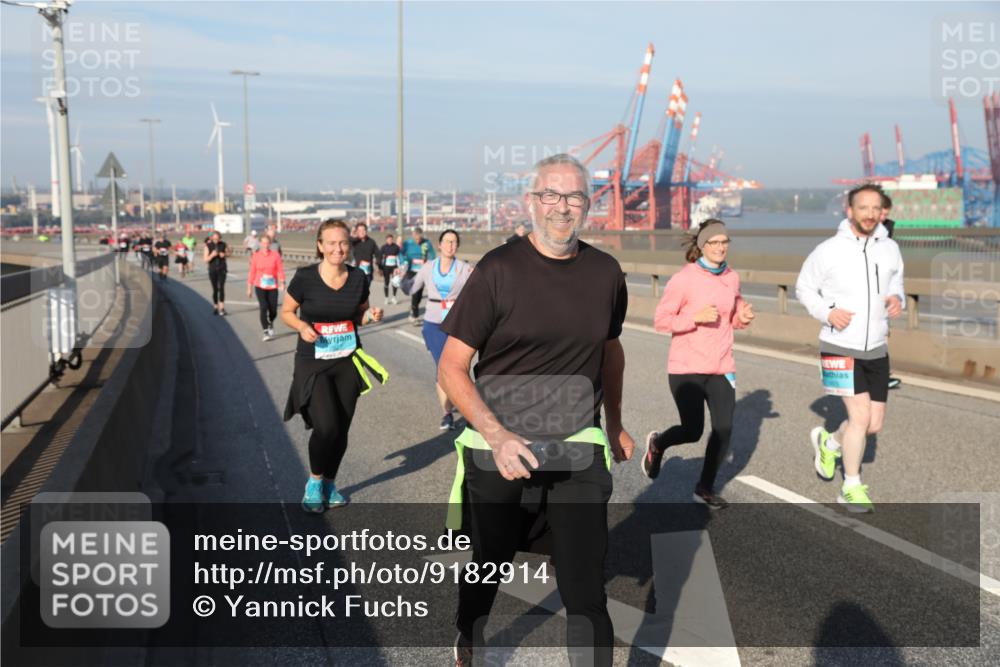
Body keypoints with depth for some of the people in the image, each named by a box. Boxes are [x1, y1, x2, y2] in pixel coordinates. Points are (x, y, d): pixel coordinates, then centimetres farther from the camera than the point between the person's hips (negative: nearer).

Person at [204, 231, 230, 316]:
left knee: (221, 288, -10)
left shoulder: (223, 244, -4)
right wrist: (212, 255, -25)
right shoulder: (208, 246, -6)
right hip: (212, 270, 0)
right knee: (215, 289, 7)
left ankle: (222, 309, -13)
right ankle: (216, 307, 21)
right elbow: (205, 260, -6)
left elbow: (228, 253, 12)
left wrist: (224, 255, -11)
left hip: (222, 269, 0)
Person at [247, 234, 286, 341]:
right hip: (260, 287, 0)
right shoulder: (256, 256, -1)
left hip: (272, 287, 0)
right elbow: (252, 272, 4)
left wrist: (282, 283, -19)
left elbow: (280, 270, -6)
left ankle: (270, 323, 37)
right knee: (263, 308, -14)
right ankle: (266, 332, -4)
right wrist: (249, 287, 6)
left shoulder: (275, 255, -3)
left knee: (273, 310, 2)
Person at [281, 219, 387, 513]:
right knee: (326, 427, -16)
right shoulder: (305, 277, -11)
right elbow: (286, 312, 1)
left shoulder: (358, 278, -2)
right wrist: (302, 327, -18)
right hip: (313, 364, -3)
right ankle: (314, 481, 12)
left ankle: (329, 483, 32)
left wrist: (372, 316, -9)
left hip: (348, 363, 4)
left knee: (342, 429, 8)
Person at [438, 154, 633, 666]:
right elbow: (451, 368, -11)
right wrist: (497, 437, -22)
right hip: (498, 443, -1)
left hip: (579, 448, 2)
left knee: (586, 590, -4)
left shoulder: (605, 273, 1)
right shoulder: (499, 269, -11)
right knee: (488, 566, 19)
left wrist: (615, 424, 27)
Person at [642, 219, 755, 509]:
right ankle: (657, 444, 36)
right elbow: (661, 320, -10)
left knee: (724, 428, -4)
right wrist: (696, 317, -23)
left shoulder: (732, 278, 6)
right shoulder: (683, 279, -11)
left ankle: (705, 488, 16)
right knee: (692, 431, 1)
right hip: (686, 368, -4)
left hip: (721, 368, 5)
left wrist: (743, 317, -3)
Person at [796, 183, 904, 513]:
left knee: (874, 424, 8)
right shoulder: (829, 250, -9)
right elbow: (804, 288, 1)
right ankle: (852, 489, 7)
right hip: (840, 347, -5)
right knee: (860, 416, -10)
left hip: (877, 350, 5)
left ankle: (828, 443, 38)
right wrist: (827, 313, -16)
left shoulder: (890, 249, 3)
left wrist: (897, 299, -5)